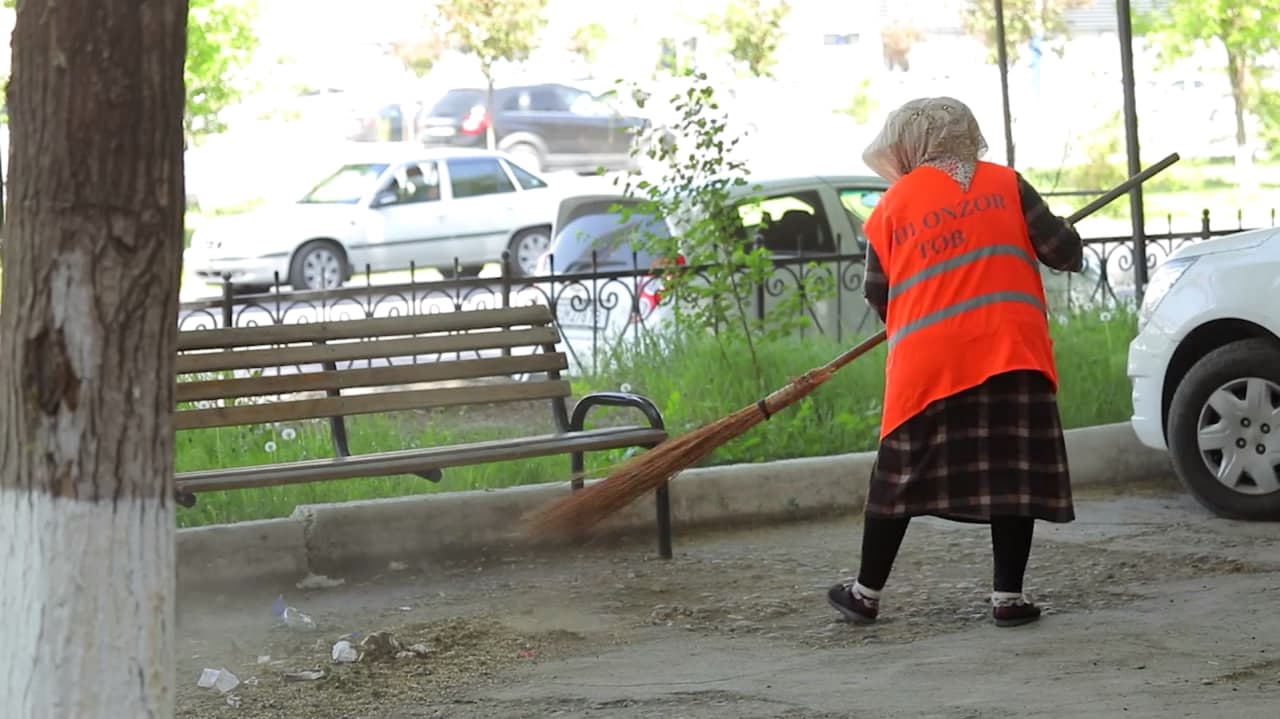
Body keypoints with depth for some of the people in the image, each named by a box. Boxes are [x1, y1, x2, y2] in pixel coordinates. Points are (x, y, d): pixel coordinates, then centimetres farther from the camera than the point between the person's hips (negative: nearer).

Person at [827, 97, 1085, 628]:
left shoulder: (891, 206, 9)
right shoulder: (1004, 184, 6)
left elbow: (878, 293, 13)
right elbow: (1059, 248, 2)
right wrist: (1072, 252, 25)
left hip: (924, 362, 1)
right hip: (1009, 351, -1)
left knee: (900, 477, 10)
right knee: (1014, 474, 4)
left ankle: (866, 593, 18)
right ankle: (1008, 597, 3)